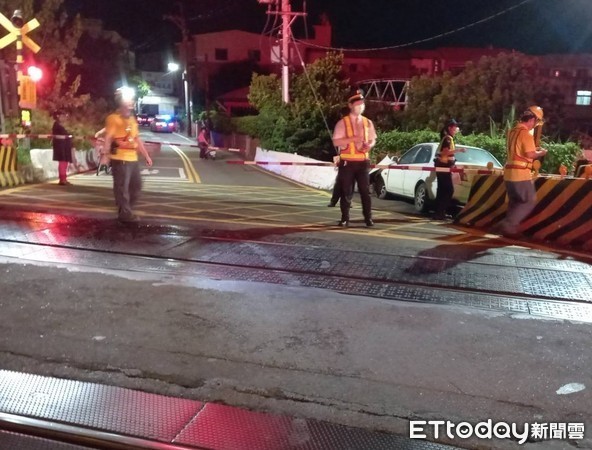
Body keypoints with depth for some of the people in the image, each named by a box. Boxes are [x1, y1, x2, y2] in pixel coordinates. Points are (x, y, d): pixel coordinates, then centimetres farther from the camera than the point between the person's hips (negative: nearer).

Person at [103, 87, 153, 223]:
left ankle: (127, 210, 26)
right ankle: (125, 213, 3)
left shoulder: (132, 119, 19)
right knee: (122, 187, -3)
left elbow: (137, 139, 23)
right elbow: (108, 138, -15)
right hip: (120, 159, -8)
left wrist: (146, 156, 22)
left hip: (133, 159, 8)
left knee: (136, 186, 13)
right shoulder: (113, 118, -6)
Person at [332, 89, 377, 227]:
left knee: (365, 191, 3)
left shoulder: (368, 122, 9)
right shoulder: (342, 123, -3)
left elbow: (373, 139, 17)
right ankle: (345, 219, 12)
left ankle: (368, 218, 9)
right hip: (347, 162, -3)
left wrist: (369, 145, -7)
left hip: (363, 161, 3)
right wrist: (352, 138, -19)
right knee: (346, 192, 3)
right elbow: (336, 142, -9)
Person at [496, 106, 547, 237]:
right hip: (521, 174, -9)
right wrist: (541, 152, -1)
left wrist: (534, 149, 19)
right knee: (530, 201, -1)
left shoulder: (513, 131, 14)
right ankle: (508, 224, -7)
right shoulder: (526, 133, -14)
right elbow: (530, 154, -19)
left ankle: (509, 226, 16)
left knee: (514, 202, 16)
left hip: (510, 173, 9)